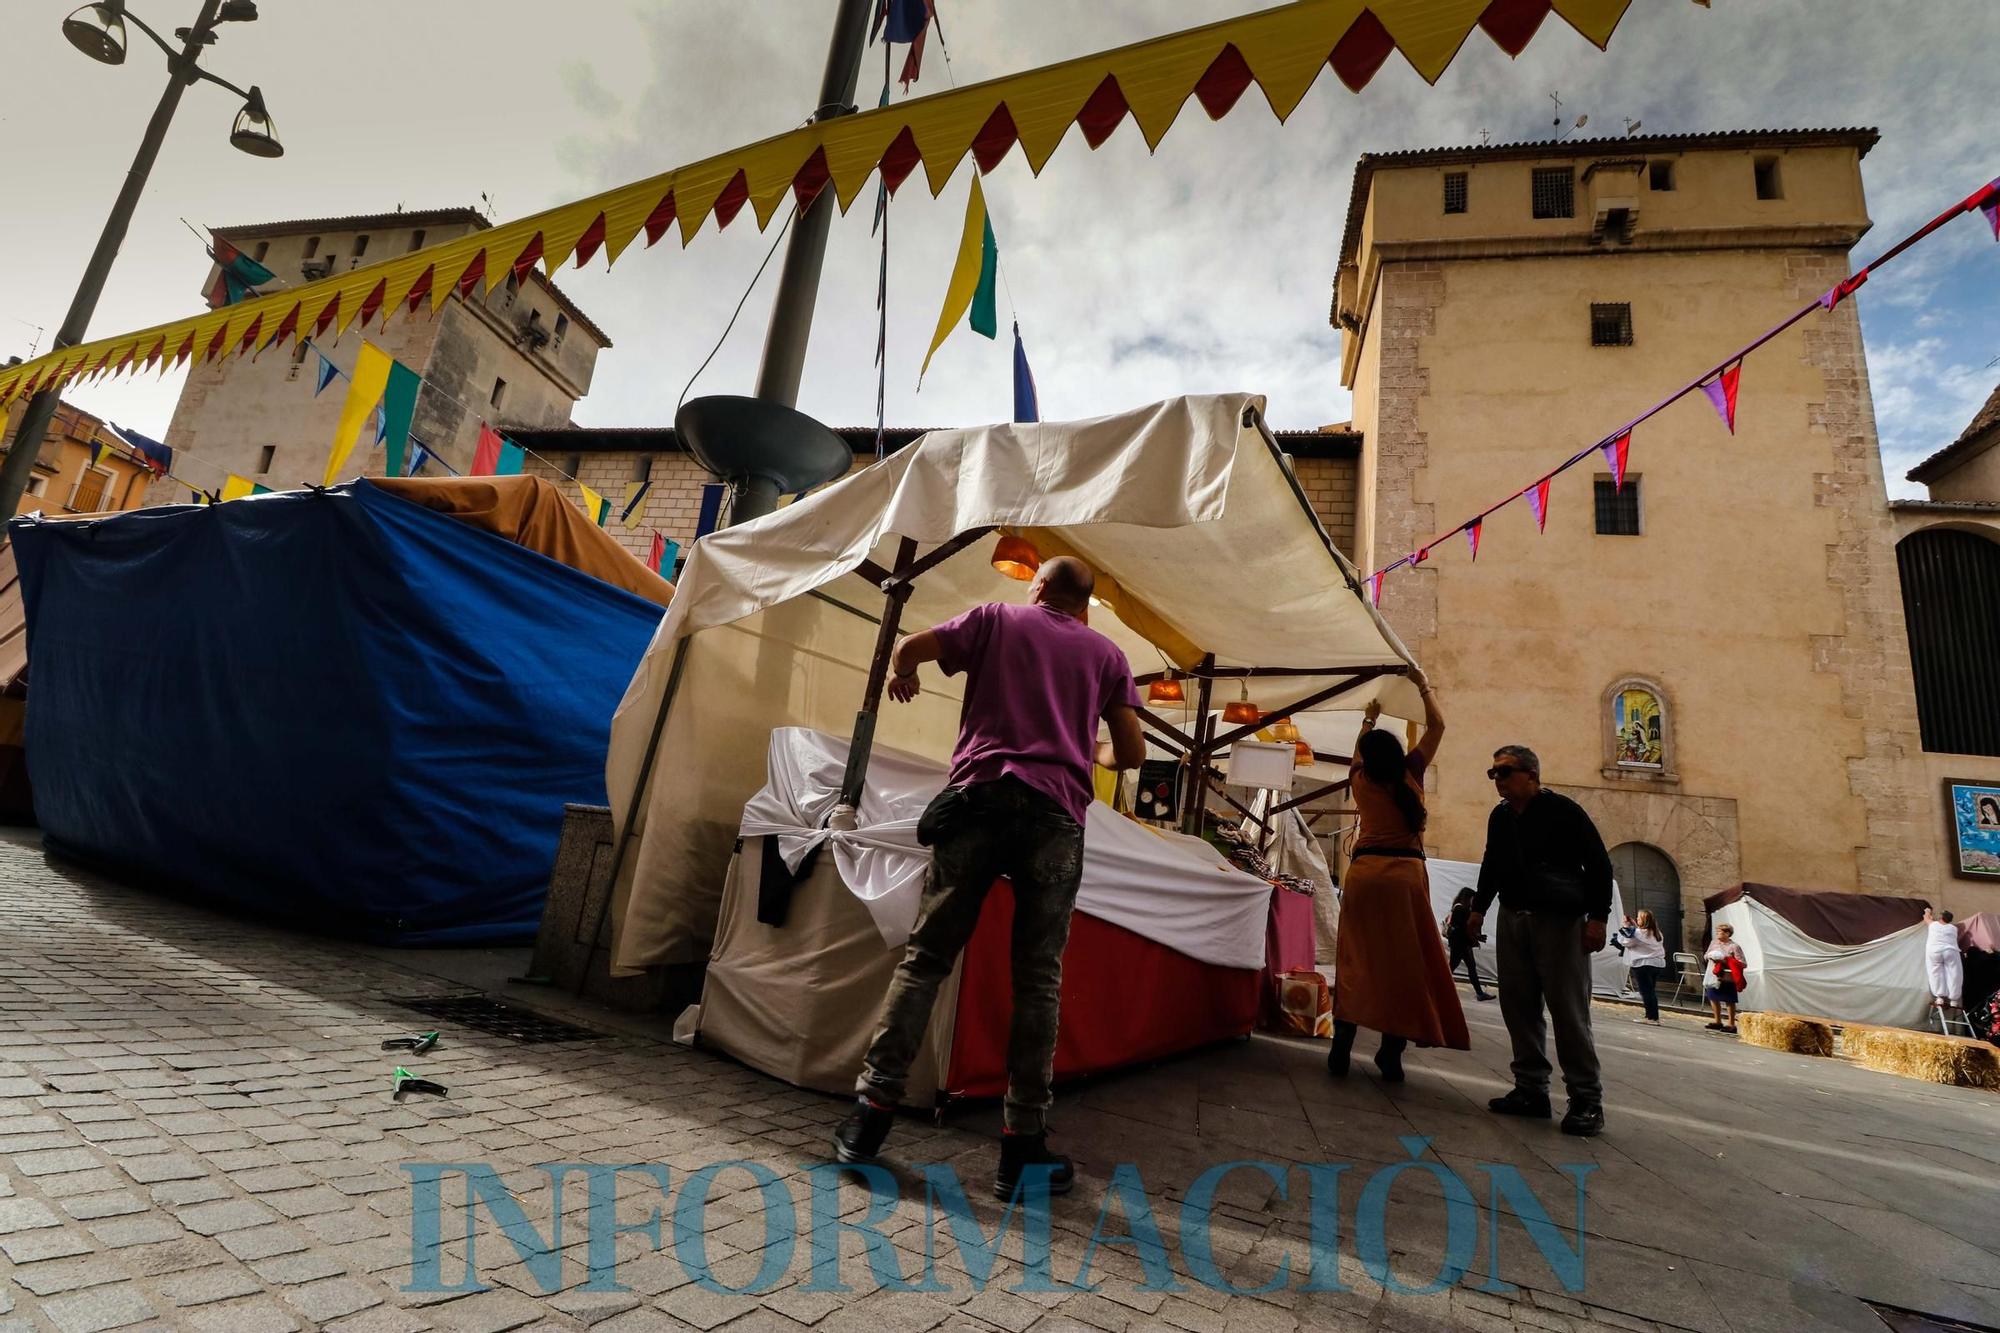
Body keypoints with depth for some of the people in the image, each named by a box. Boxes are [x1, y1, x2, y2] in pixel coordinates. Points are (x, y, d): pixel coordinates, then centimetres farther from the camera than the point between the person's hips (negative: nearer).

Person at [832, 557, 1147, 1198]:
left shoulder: (997, 618, 16)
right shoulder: (1107, 653, 19)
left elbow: (910, 646, 8)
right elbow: (1132, 753, 15)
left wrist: (901, 678, 31)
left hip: (979, 795, 0)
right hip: (1057, 815, 1)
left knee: (925, 956, 5)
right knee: (1037, 979, 4)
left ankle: (871, 1110, 6)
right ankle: (1023, 1145, 8)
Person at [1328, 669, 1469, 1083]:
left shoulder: (1360, 781, 10)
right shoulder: (1410, 773, 5)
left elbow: (1359, 753, 35)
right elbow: (1436, 727, 17)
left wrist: (1368, 720, 46)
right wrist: (1424, 686, 26)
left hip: (1363, 872, 2)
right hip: (1405, 872, -2)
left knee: (1356, 961, 6)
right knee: (1402, 963, 4)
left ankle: (1341, 1050, 5)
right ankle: (1391, 1056, 5)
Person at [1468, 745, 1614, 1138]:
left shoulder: (1562, 810, -7)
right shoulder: (1499, 817, 12)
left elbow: (1599, 863, -8)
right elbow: (1492, 865, 23)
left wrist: (1597, 917, -14)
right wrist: (1480, 907, 20)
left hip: (1560, 920, -6)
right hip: (1513, 918, 6)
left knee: (1568, 1010, -5)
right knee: (1518, 1006, 5)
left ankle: (1587, 1100, 4)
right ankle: (1531, 1090, 13)